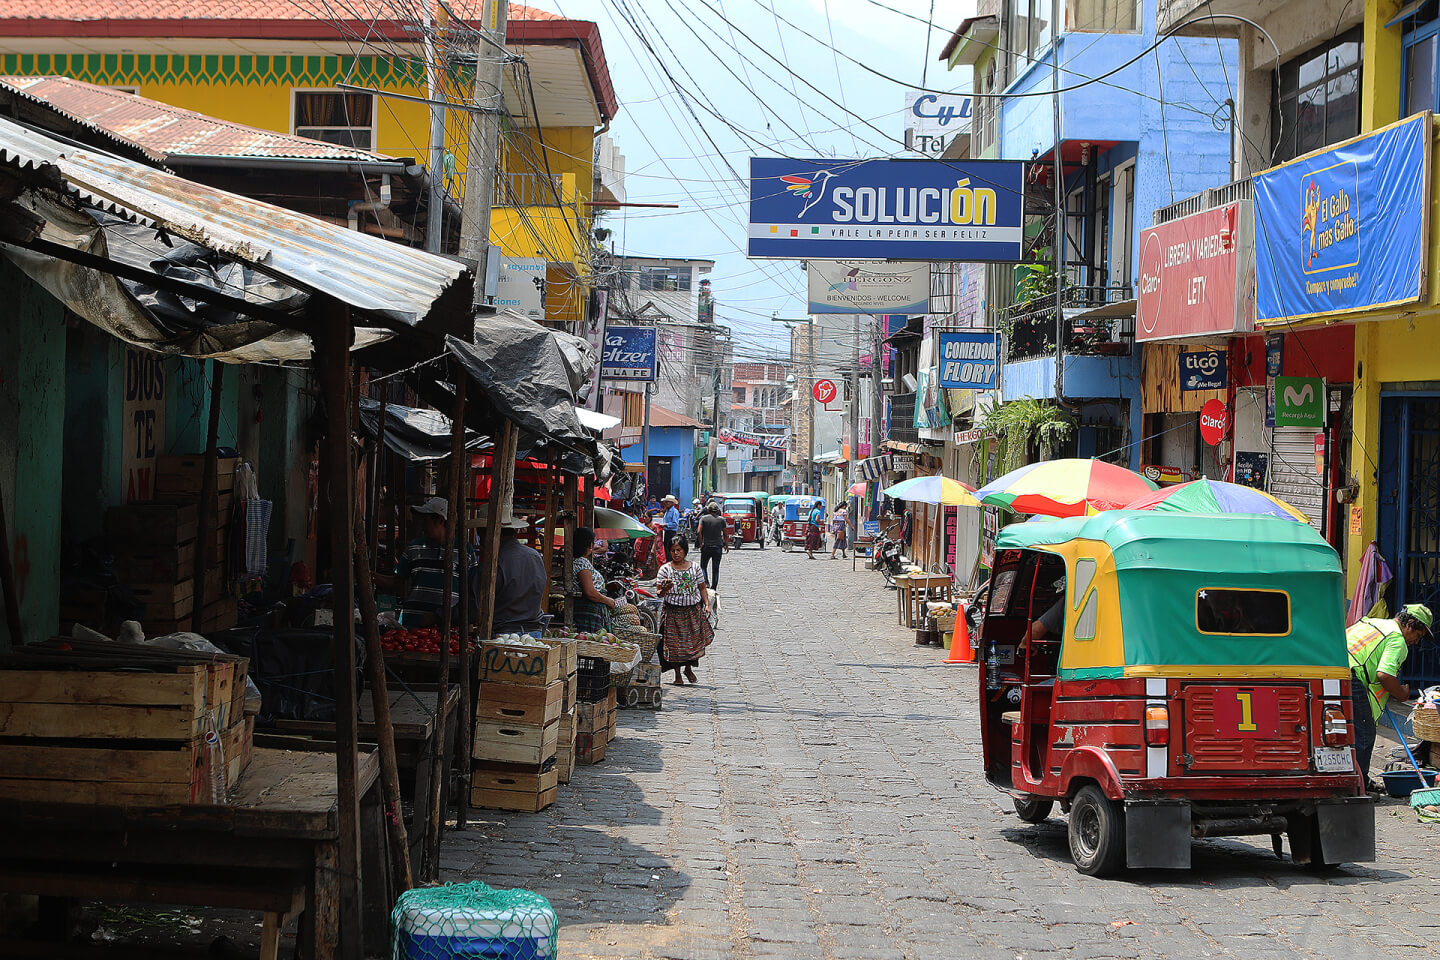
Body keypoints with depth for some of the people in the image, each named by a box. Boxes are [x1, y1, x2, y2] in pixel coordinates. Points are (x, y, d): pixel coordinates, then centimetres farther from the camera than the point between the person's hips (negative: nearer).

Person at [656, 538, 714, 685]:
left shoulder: (695, 567, 5)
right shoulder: (665, 569, -2)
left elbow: (702, 588, 10)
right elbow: (659, 593, -3)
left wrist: (706, 604, -1)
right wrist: (666, 588, -25)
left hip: (694, 609, 2)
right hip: (673, 611, -2)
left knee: (694, 639, 0)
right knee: (675, 643, -1)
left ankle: (689, 668, 26)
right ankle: (677, 675, 13)